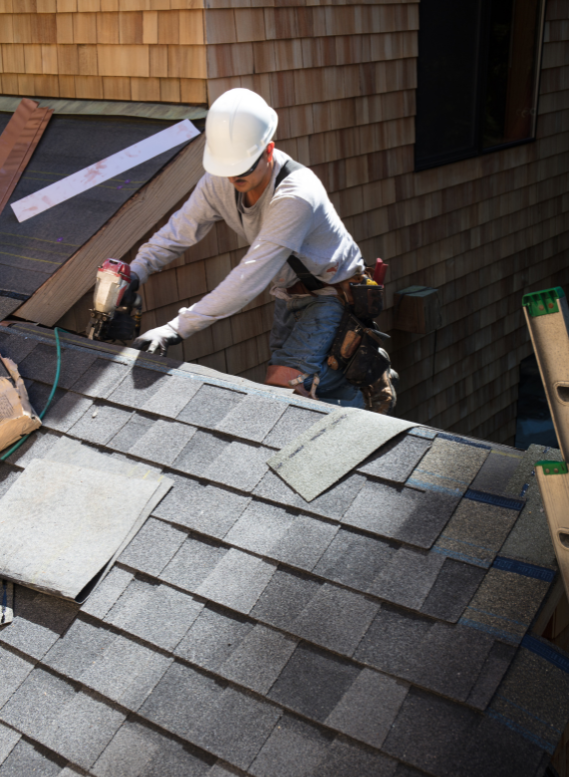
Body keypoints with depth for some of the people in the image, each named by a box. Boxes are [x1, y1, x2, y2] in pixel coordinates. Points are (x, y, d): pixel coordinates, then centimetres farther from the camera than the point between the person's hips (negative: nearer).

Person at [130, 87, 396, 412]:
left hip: (332, 292, -7)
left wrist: (178, 328, -41)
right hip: (290, 294, 8)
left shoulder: (297, 196, -35)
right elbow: (177, 233, -7)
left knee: (283, 385, -20)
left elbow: (250, 278, -39)